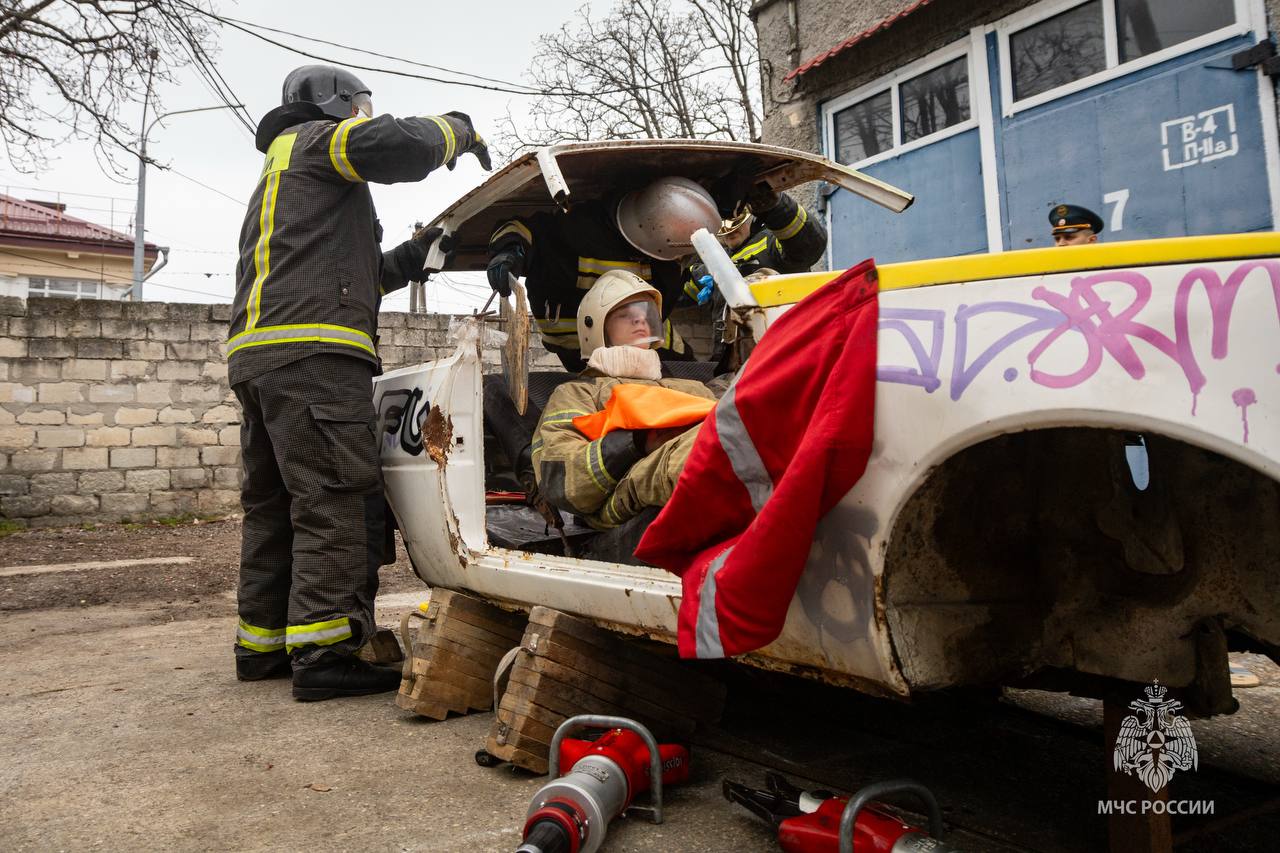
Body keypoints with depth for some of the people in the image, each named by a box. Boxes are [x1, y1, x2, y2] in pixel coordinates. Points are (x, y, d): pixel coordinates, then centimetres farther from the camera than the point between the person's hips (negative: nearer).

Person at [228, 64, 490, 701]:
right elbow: (399, 147, -13)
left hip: (256, 353, 10)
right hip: (310, 351, -10)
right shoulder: (316, 141, 7)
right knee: (338, 500, -14)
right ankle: (323, 653, -17)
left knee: (274, 504, 11)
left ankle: (262, 644, 16)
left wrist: (410, 258, 27)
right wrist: (456, 129, 7)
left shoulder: (278, 177, 37)